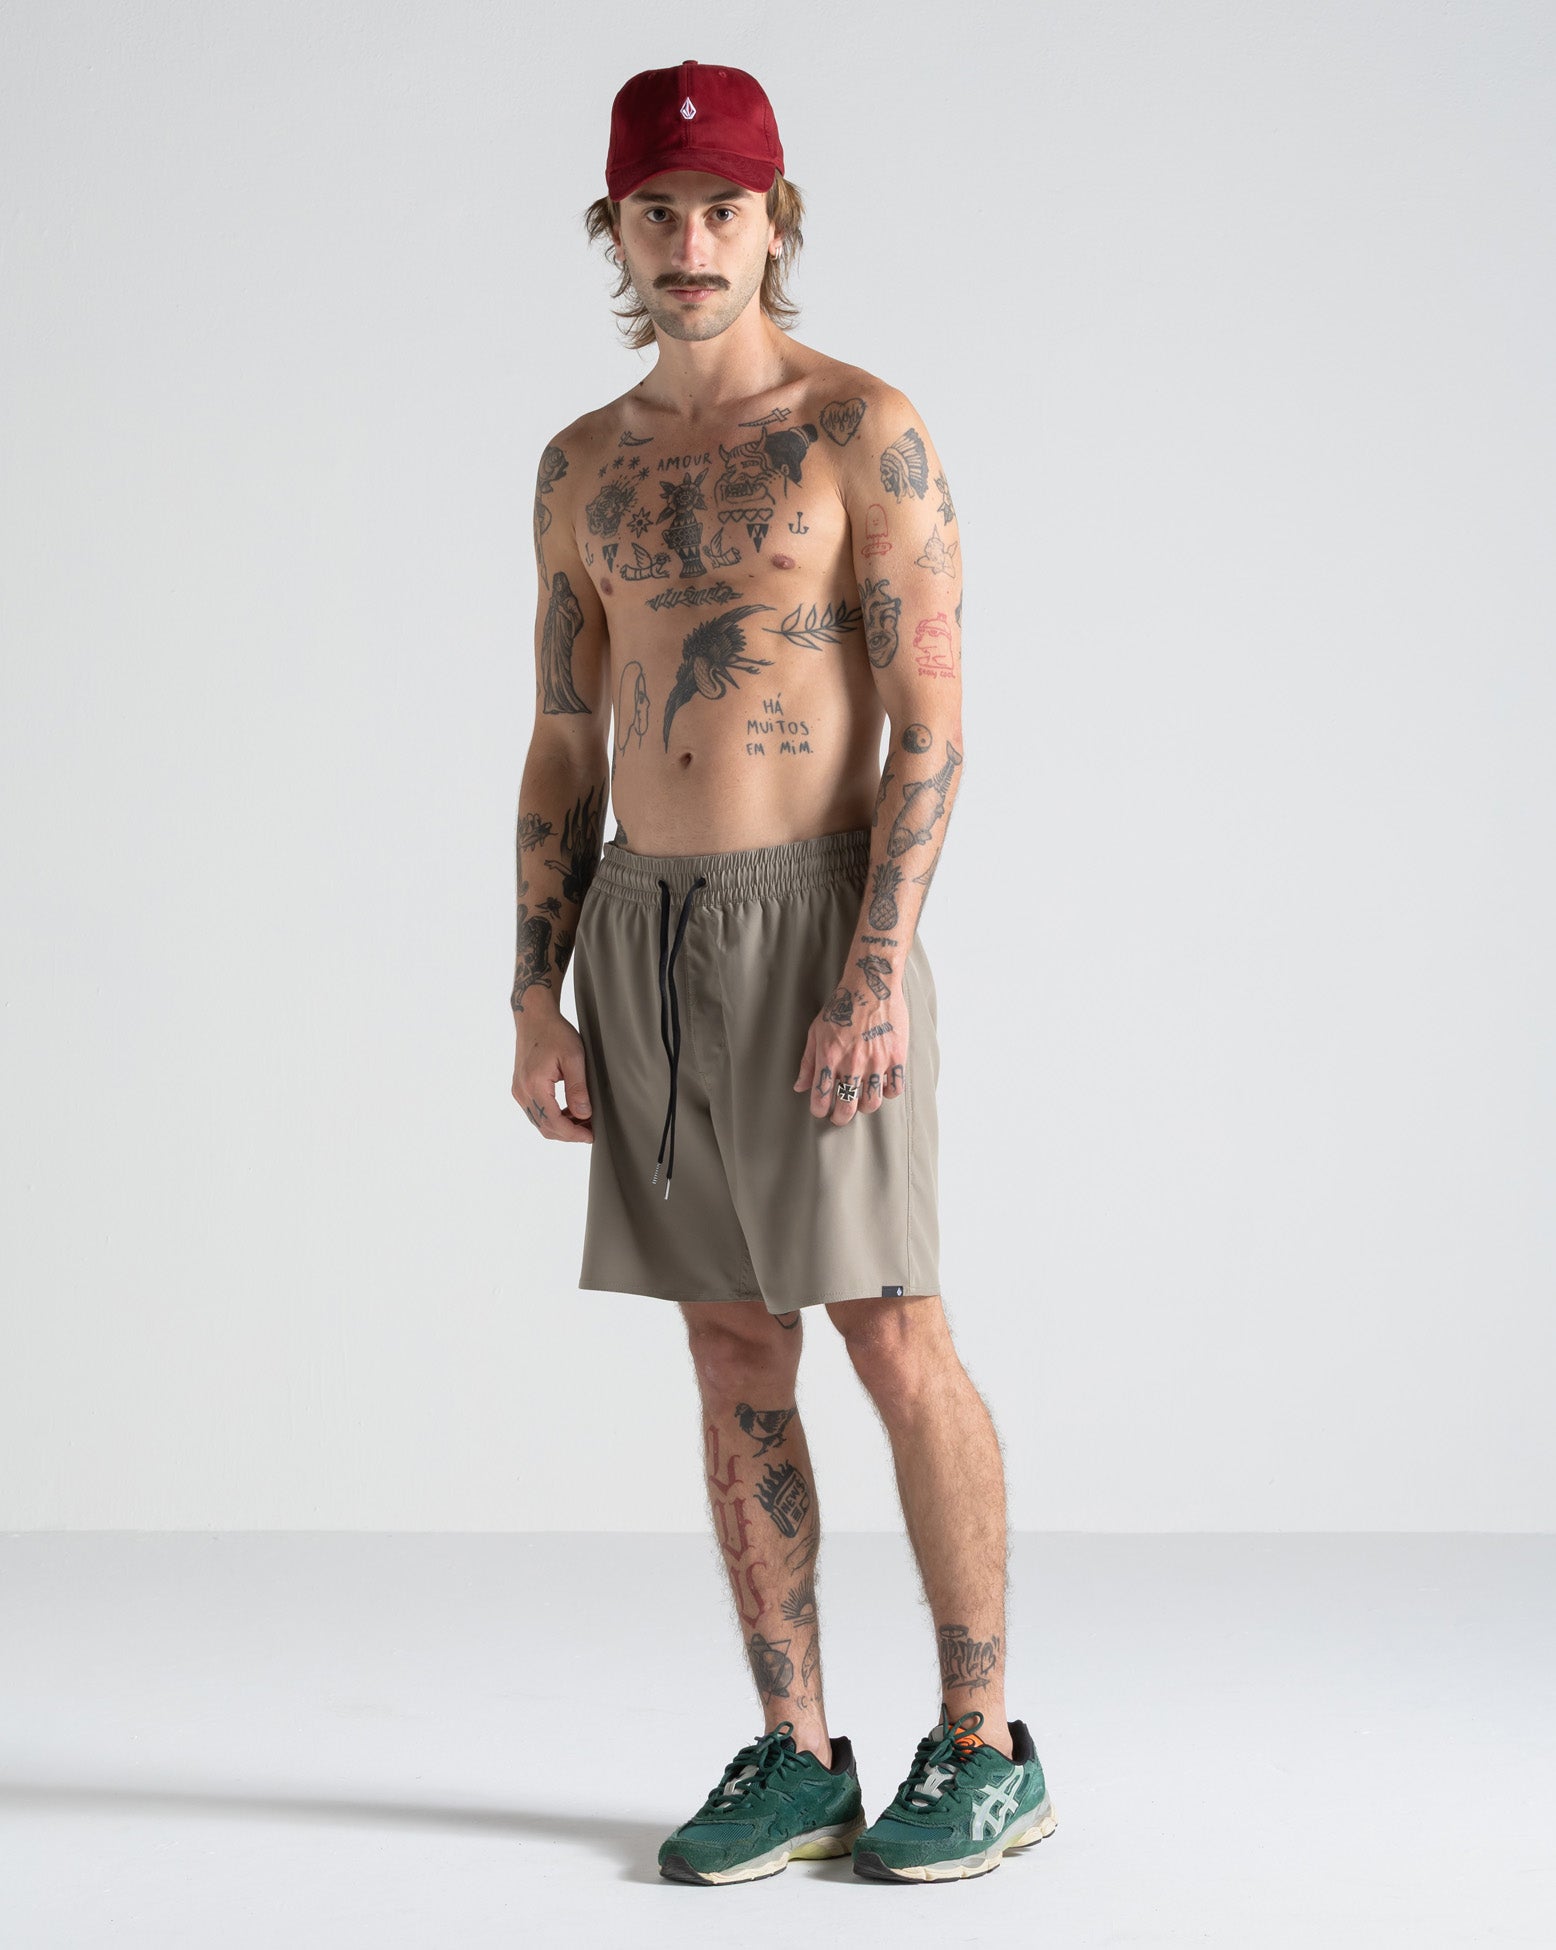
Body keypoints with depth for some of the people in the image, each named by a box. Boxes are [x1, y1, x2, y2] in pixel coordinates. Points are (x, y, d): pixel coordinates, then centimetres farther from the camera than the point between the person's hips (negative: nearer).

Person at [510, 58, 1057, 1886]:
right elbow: (564, 745, 13)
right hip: (638, 931, 6)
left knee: (894, 1342, -3)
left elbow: (932, 724, -11)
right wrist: (536, 997, 5)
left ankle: (984, 1751, 10)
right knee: (734, 1358, 7)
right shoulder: (585, 465, 12)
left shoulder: (867, 429, -6)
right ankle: (795, 1759, 14)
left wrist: (878, 975, -20)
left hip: (810, 923, -5)